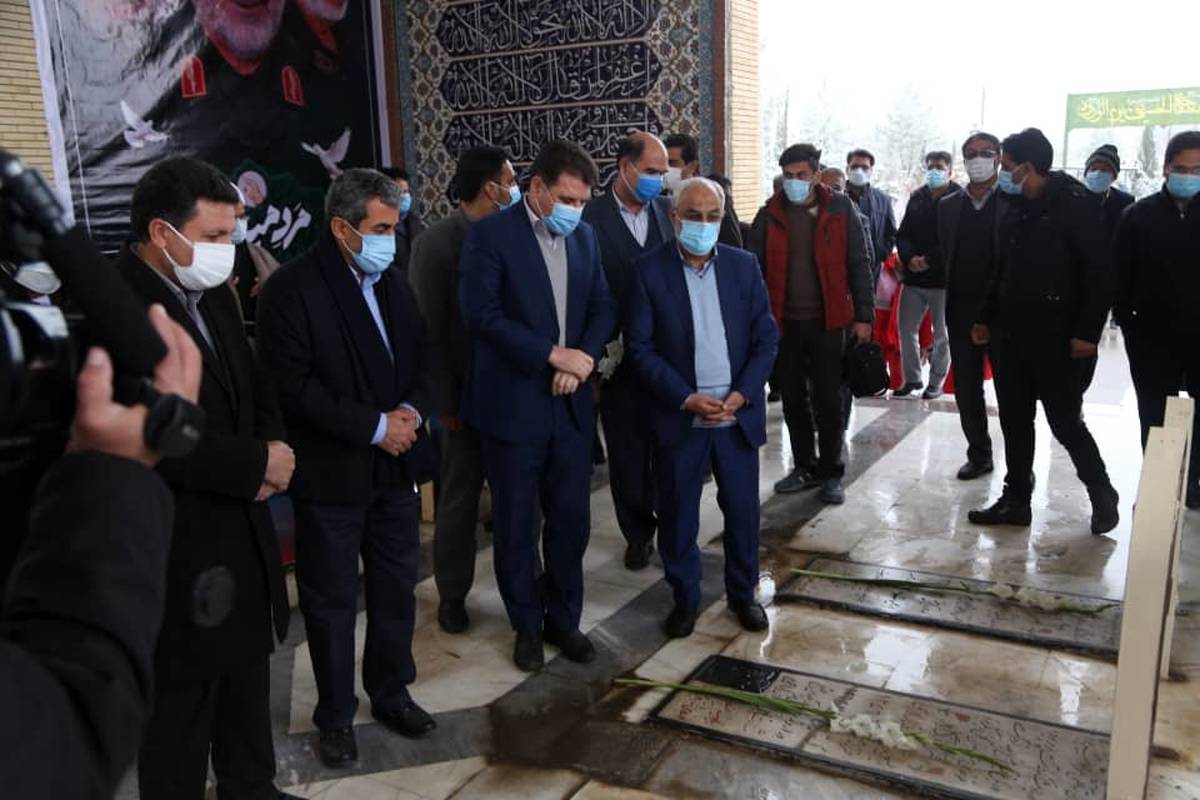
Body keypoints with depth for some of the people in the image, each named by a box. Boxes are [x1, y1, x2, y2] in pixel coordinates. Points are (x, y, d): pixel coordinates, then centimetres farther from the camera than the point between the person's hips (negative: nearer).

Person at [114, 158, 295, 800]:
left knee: (247, 672, 21)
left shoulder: (212, 292, 8)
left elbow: (253, 387, 15)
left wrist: (272, 445, -5)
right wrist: (257, 464, -18)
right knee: (182, 698, 9)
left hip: (242, 527, 8)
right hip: (173, 545, -8)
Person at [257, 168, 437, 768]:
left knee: (397, 586, 17)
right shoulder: (290, 289, -13)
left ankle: (391, 693, 36)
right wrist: (374, 426, -18)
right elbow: (293, 386, -18)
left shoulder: (392, 281, 8)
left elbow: (420, 357, 14)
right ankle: (335, 715, 28)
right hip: (332, 473, -6)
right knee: (332, 600, 9)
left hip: (395, 468, 6)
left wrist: (413, 410, -6)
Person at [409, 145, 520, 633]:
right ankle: (452, 593, 27)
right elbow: (428, 331, -9)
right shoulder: (435, 244, -9)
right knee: (460, 497, 11)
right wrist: (446, 403, -11)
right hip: (470, 393, -3)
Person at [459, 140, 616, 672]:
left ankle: (563, 618, 29)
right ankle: (527, 625, 27)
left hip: (571, 404, 5)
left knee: (571, 518, 10)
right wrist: (553, 354, -17)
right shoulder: (491, 234, -8)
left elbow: (603, 309, 10)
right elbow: (482, 314, -16)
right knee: (515, 523, 9)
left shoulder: (584, 236, 9)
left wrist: (581, 360, -8)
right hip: (513, 403, -4)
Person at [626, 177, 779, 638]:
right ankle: (684, 597, 27)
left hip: (738, 415, 2)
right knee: (677, 514, 9)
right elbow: (641, 347, -7)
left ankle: (742, 592, 31)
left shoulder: (744, 265, 2)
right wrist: (687, 399, -16)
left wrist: (741, 395, -11)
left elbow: (766, 338, 2)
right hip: (679, 417, -2)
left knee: (742, 509, 11)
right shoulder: (650, 270, -5)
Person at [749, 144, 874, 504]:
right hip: (783, 322, 2)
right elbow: (754, 269, 5)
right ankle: (805, 468, 26)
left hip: (827, 322, -2)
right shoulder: (769, 215, 3)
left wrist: (863, 315, -4)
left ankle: (831, 473, 17)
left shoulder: (840, 209, -1)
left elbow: (858, 265, 0)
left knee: (828, 402, 3)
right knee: (793, 400, 11)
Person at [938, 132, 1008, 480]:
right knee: (966, 387, 9)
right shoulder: (948, 206, 10)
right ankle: (979, 455, 23)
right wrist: (953, 296, 5)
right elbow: (946, 254, 11)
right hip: (962, 308, 4)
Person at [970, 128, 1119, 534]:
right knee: (1015, 422, 11)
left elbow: (1100, 272, -13)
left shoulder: (1076, 204, -10)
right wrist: (987, 318, 15)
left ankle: (1103, 497, 22)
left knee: (1066, 423, 1)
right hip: (1011, 335, 7)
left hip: (1055, 339, -6)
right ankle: (1016, 500, 22)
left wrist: (1087, 331, -17)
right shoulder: (1014, 210, 10)